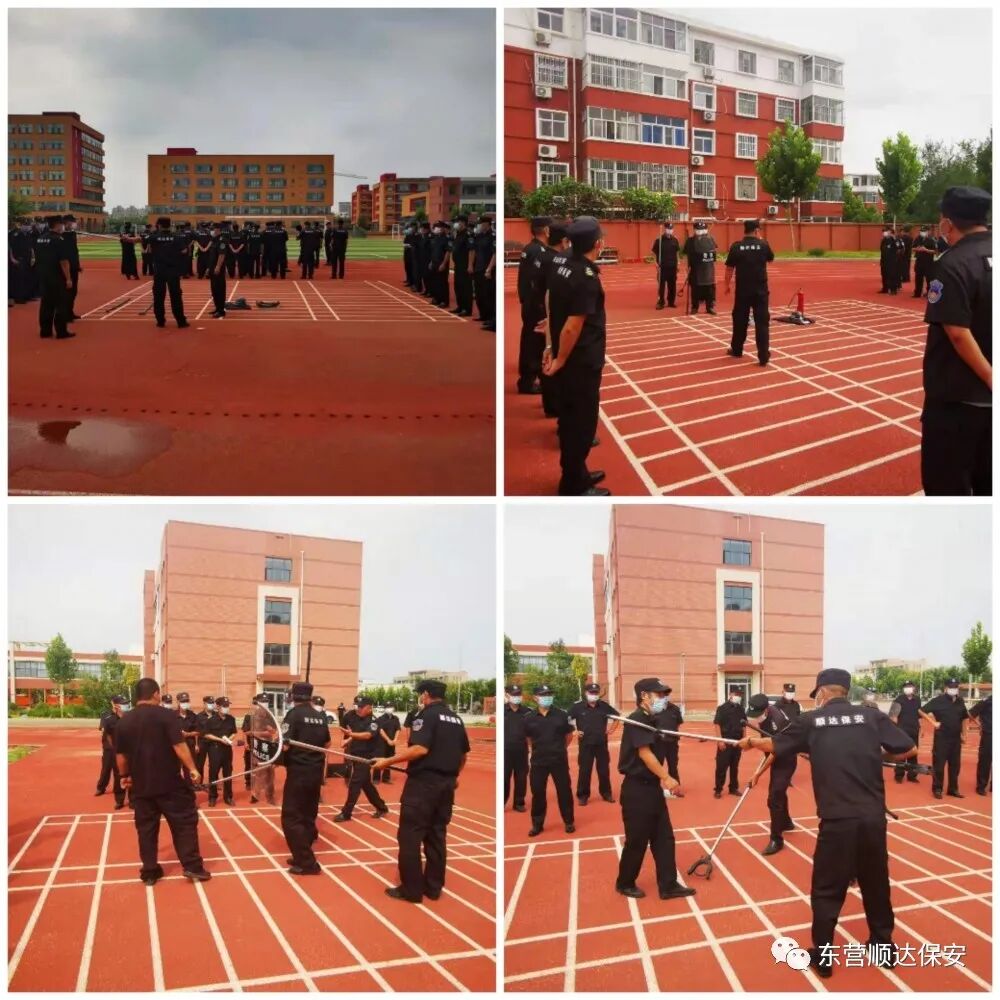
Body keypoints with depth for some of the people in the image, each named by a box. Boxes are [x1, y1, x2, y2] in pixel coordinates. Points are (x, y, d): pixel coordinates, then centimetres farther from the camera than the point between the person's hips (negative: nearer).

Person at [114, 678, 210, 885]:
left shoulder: (125, 721, 5)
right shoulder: (167, 715, -11)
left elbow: (121, 755, 11)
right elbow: (179, 746, -16)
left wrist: (125, 776, 25)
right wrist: (192, 769, -9)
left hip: (141, 784, 4)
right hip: (170, 782, -4)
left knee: (146, 828, 11)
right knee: (184, 822, 6)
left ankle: (149, 872, 15)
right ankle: (192, 866, 6)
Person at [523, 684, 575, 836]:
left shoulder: (561, 715, -4)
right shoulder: (530, 719, -2)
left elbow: (569, 735, 8)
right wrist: (539, 750, 11)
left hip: (559, 761, -1)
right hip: (538, 762, 1)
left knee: (564, 791, 6)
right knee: (537, 792, 6)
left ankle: (569, 822, 20)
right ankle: (537, 824, 19)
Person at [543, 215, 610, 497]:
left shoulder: (562, 268, 5)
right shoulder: (588, 278, -22)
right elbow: (573, 327, -25)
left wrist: (556, 353, 16)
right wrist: (560, 360, -13)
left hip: (567, 360, 9)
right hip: (581, 363, -9)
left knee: (570, 419, 18)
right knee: (582, 423, 1)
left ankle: (577, 473, 31)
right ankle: (574, 486, 8)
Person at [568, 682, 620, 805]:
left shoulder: (604, 706, 1)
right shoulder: (577, 706, -8)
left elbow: (617, 716, 16)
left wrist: (611, 729, 7)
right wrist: (574, 731, -7)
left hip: (602, 743, 2)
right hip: (585, 744, -2)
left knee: (604, 770, 9)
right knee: (584, 770, 2)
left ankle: (606, 793, 22)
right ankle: (583, 795, 11)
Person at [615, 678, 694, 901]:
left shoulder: (653, 720, 11)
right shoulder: (637, 720, -17)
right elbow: (644, 753, -22)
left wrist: (661, 780, 7)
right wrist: (666, 777, -19)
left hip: (652, 786, 9)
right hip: (637, 788, -9)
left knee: (664, 838, 10)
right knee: (637, 840, 3)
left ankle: (668, 886, 17)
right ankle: (624, 883, 20)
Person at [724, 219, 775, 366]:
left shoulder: (736, 247, -5)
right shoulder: (763, 245, -4)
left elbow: (729, 269, -1)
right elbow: (771, 259, 16)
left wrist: (727, 285, 13)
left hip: (742, 289, 1)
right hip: (760, 289, -1)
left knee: (740, 320, 16)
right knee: (762, 322, 0)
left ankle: (736, 350, 29)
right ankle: (763, 356, -4)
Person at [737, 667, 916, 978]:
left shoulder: (811, 720, 2)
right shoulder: (872, 715, 2)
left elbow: (774, 745, 17)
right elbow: (908, 750, 3)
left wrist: (751, 741, 37)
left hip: (837, 819, -2)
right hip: (873, 817, 2)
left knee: (827, 889, 12)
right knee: (876, 884, 20)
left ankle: (822, 956, 19)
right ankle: (883, 948, 34)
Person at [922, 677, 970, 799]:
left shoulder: (960, 701, 7)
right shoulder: (938, 701, -9)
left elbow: (965, 718, 20)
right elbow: (922, 711, -8)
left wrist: (964, 734, 15)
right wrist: (933, 722, -11)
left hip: (956, 738, 5)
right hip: (941, 737, -5)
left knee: (955, 765, 11)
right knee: (939, 764, -2)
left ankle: (953, 789, 21)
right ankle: (937, 789, 6)